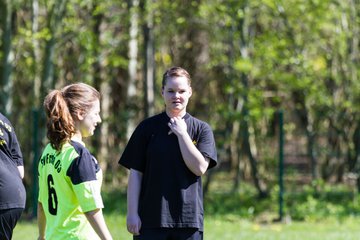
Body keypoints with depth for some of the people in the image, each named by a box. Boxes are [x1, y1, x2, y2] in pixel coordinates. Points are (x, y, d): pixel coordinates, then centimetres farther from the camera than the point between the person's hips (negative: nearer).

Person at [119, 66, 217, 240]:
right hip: (151, 218, -1)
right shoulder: (148, 128, 4)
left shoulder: (201, 129, 5)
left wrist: (182, 133, -8)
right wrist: (132, 213, -4)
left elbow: (200, 167, -8)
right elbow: (135, 173, 3)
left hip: (189, 218, 1)